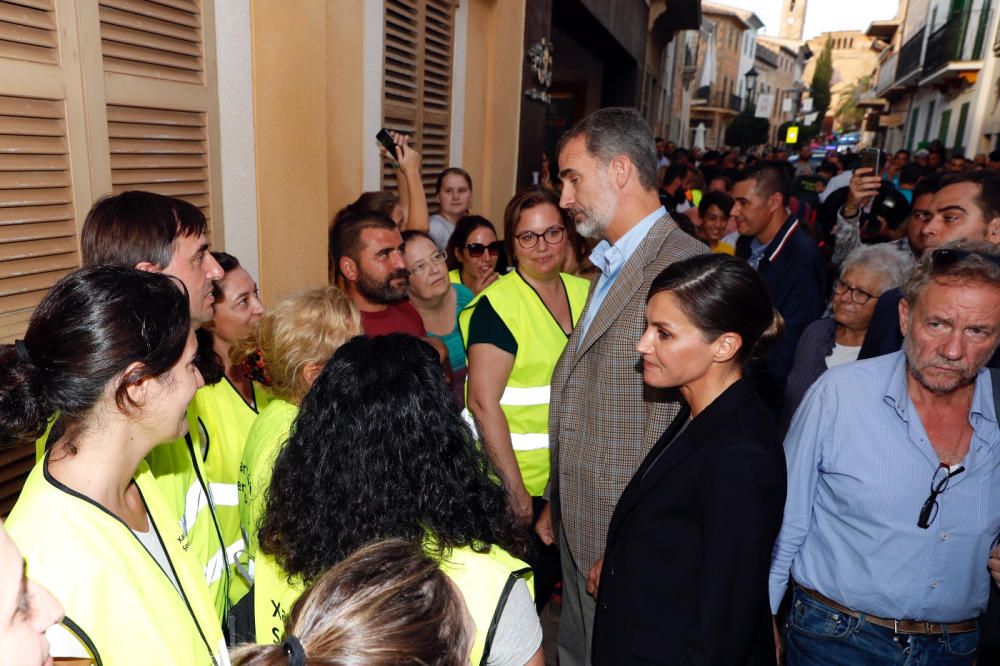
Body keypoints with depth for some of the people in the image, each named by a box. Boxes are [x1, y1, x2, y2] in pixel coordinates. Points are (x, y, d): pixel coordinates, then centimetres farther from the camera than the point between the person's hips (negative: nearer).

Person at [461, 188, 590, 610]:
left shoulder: (585, 292, 3)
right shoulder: (497, 305, -16)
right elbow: (483, 403, -19)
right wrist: (516, 488, -18)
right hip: (511, 481, -6)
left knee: (545, 585, 20)